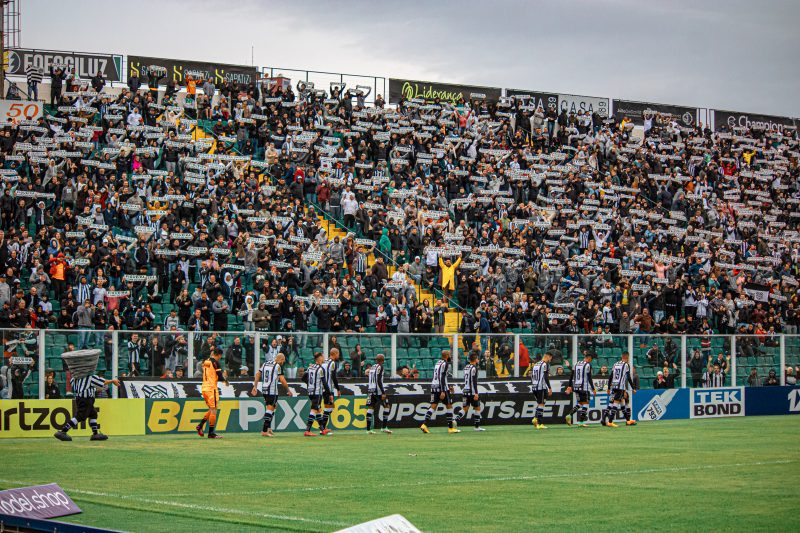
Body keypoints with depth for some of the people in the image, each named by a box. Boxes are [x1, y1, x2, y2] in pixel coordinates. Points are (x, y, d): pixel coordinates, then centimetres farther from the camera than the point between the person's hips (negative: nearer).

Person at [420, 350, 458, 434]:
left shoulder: (438, 363, 16)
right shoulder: (445, 364, -11)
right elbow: (442, 378, -19)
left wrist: (448, 386, 32)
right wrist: (443, 391, -23)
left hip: (434, 386, 8)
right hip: (441, 388, -8)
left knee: (433, 407, 4)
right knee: (449, 406, 4)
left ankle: (424, 424, -11)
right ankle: (450, 428, 6)